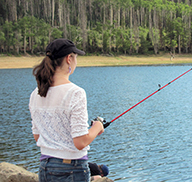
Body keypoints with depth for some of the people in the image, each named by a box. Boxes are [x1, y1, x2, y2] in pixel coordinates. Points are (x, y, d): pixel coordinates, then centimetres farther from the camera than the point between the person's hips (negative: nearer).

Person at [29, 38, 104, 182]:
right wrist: (97, 127, -2)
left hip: (44, 168, 6)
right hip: (72, 169, -6)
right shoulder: (75, 93, -18)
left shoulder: (35, 95, 2)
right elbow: (81, 142, -19)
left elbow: (37, 136, 12)